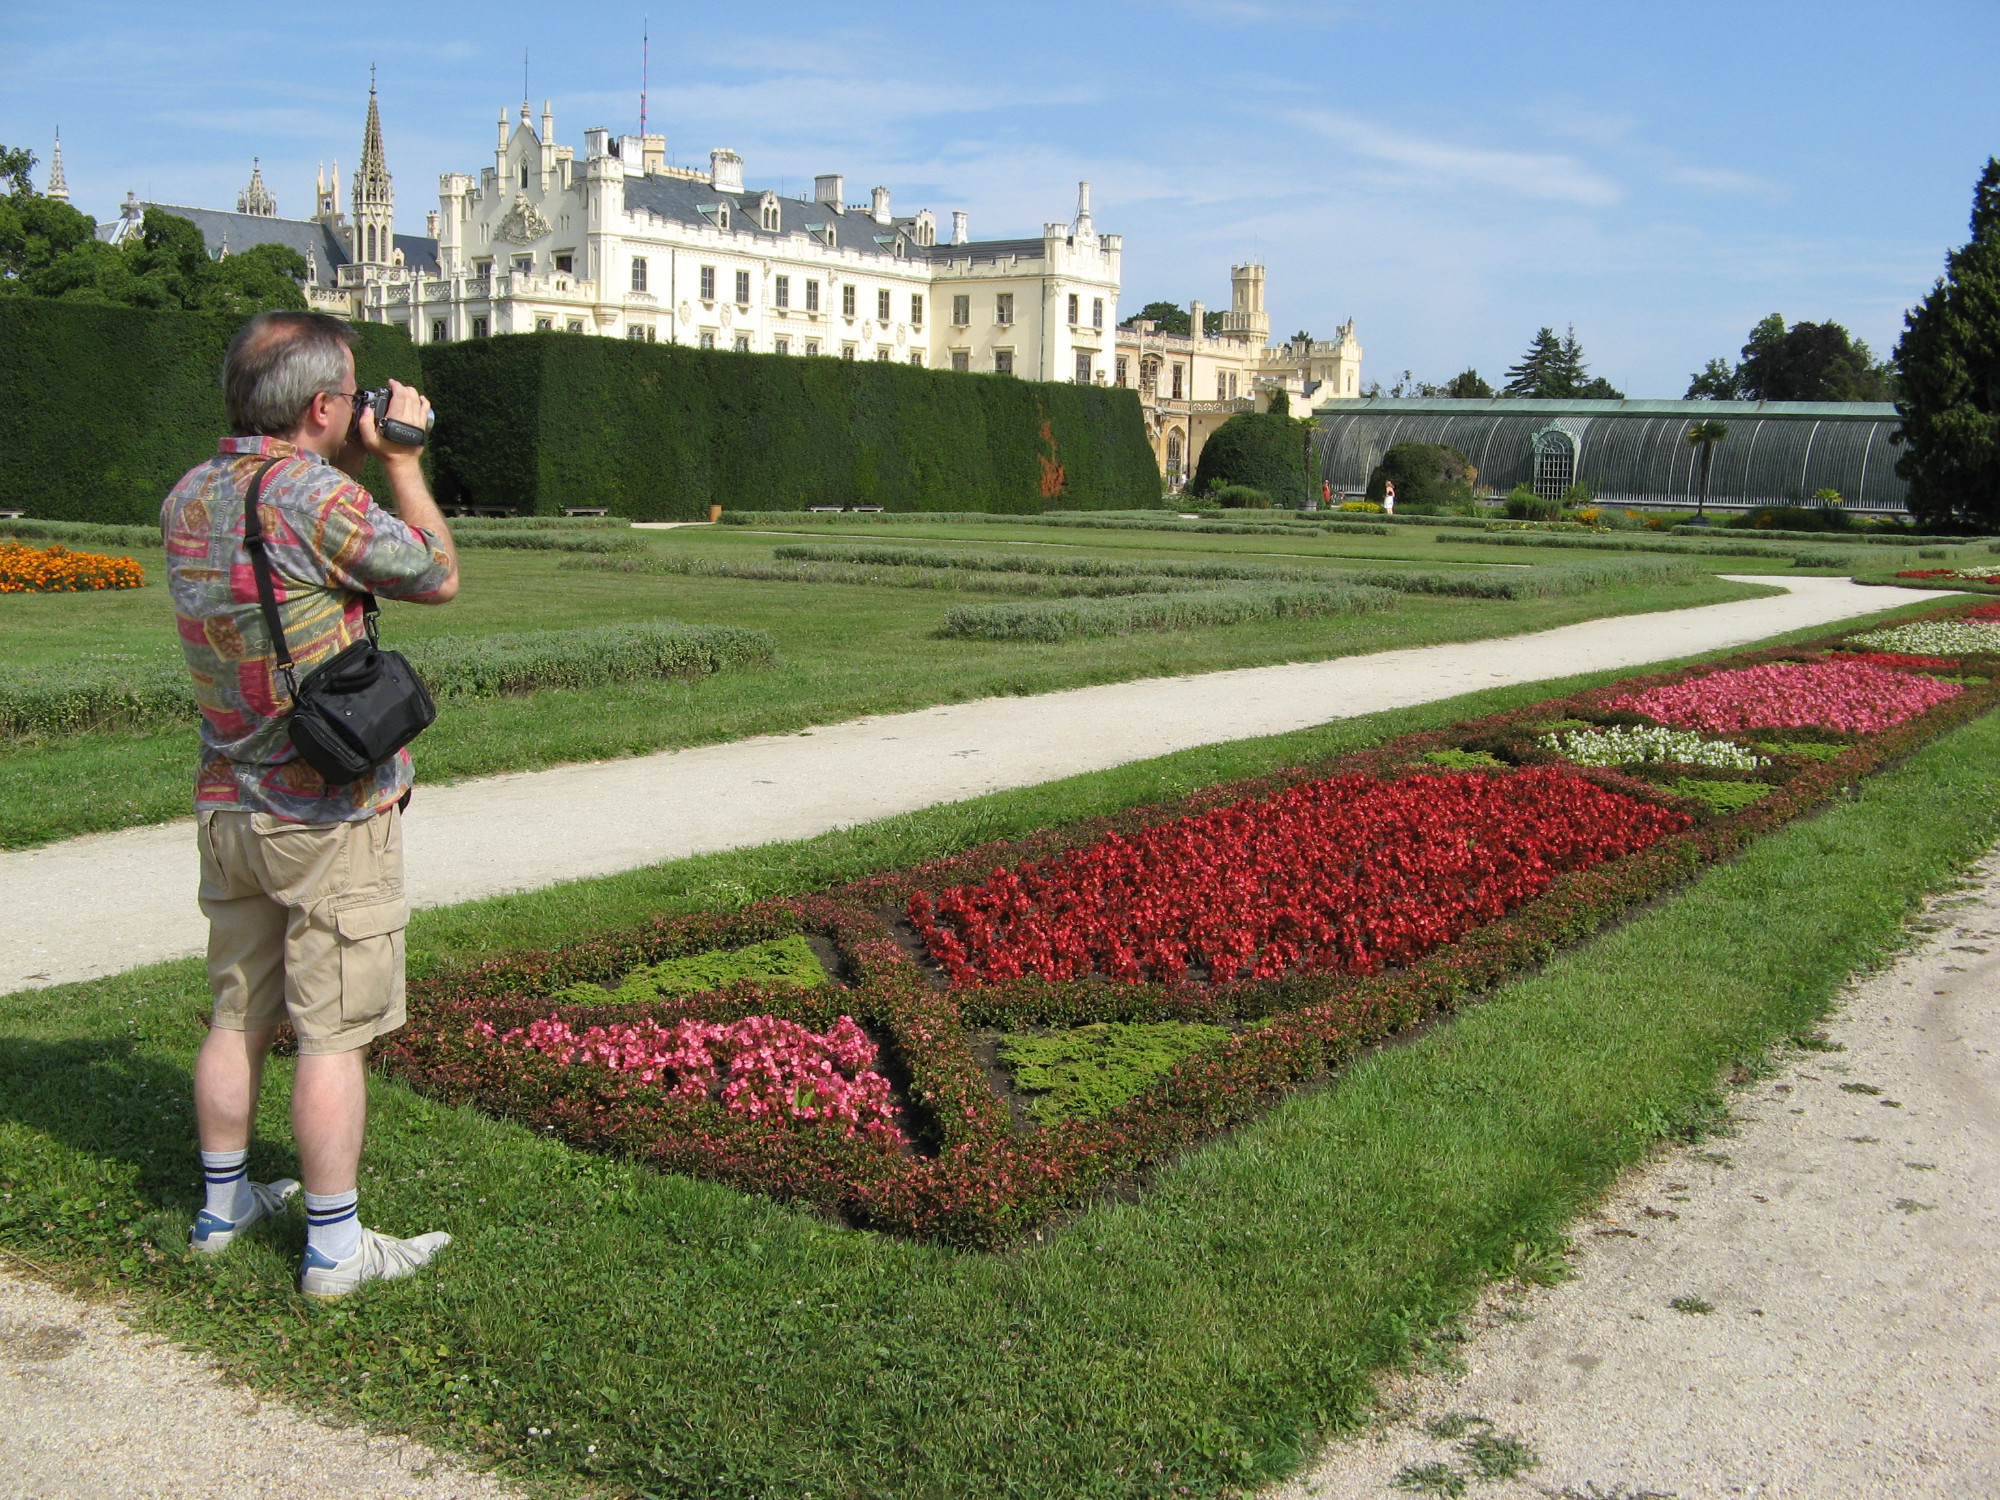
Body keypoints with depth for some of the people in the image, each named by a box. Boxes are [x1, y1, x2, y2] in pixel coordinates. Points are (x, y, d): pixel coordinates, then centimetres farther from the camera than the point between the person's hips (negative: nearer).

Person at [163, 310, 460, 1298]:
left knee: (237, 1017, 18)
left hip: (227, 806, 8)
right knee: (333, 1034, 1)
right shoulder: (316, 500, -20)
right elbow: (437, 578, -7)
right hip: (331, 819, -8)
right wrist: (398, 462, 3)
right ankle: (334, 1246, 10)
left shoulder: (187, 501, 4)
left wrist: (347, 465, 15)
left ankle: (223, 1202, 32)